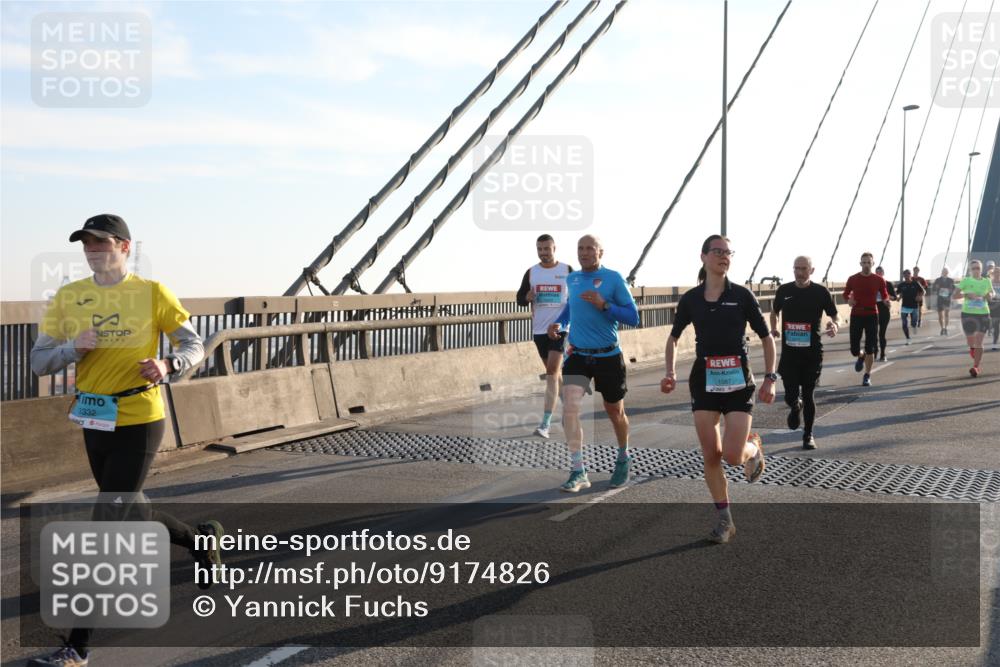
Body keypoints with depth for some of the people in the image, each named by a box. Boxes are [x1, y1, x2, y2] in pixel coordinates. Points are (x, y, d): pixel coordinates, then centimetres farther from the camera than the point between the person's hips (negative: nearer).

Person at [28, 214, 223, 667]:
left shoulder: (152, 293, -7)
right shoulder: (68, 298, 3)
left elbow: (194, 346, -3)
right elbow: (38, 362, 2)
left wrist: (167, 366, -24)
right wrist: (73, 347, -19)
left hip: (138, 424, -6)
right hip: (94, 423, 6)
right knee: (131, 515, 20)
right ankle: (201, 540, 48)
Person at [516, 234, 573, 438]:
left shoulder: (567, 270, -2)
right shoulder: (531, 272, 7)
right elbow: (519, 299, 10)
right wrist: (528, 296, -12)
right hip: (539, 329, 5)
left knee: (552, 371, -15)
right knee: (554, 371, 16)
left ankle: (545, 424, -19)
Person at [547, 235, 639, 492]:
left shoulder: (613, 278, -8)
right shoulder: (571, 279, 5)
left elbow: (633, 317, -11)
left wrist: (604, 305, -23)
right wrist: (559, 323, 5)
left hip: (608, 356, -3)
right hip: (577, 355, 3)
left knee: (615, 412, 13)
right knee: (570, 408, -16)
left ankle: (623, 459, 40)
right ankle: (578, 471, -9)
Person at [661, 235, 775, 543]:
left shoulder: (742, 295, -4)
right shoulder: (690, 299, 1)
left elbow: (766, 338, 2)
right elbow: (674, 337, 15)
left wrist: (770, 378, -5)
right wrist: (671, 372, 2)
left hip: (738, 382, -2)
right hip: (704, 382, 2)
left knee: (733, 455, -11)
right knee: (711, 456, 1)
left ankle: (754, 448, 26)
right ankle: (724, 520, 15)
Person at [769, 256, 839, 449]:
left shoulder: (821, 292, -3)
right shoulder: (784, 291, 2)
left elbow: (835, 316, 2)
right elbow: (774, 311, 18)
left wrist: (835, 325, -21)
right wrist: (774, 328, -1)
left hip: (812, 352, -1)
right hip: (789, 352, 1)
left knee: (808, 394, 6)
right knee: (791, 396, -3)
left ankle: (808, 435, 22)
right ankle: (796, 407, 35)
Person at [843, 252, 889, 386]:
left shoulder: (879, 280, -1)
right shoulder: (853, 279, 0)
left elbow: (885, 295, 7)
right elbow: (846, 294, 12)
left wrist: (886, 300, -16)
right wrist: (849, 299, -10)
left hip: (872, 315, -1)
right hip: (856, 315, 1)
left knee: (870, 348, -2)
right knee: (854, 349, 1)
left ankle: (867, 376, 10)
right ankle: (861, 357, 38)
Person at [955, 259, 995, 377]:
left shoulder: (986, 281, 6)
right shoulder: (966, 281, -1)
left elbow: (992, 293, 23)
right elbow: (955, 295, -4)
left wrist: (990, 295, 0)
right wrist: (967, 294, -21)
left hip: (983, 314, 0)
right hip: (968, 314, 0)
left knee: (979, 342, -7)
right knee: (970, 338, 11)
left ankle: (976, 367, -6)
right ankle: (972, 349, 48)